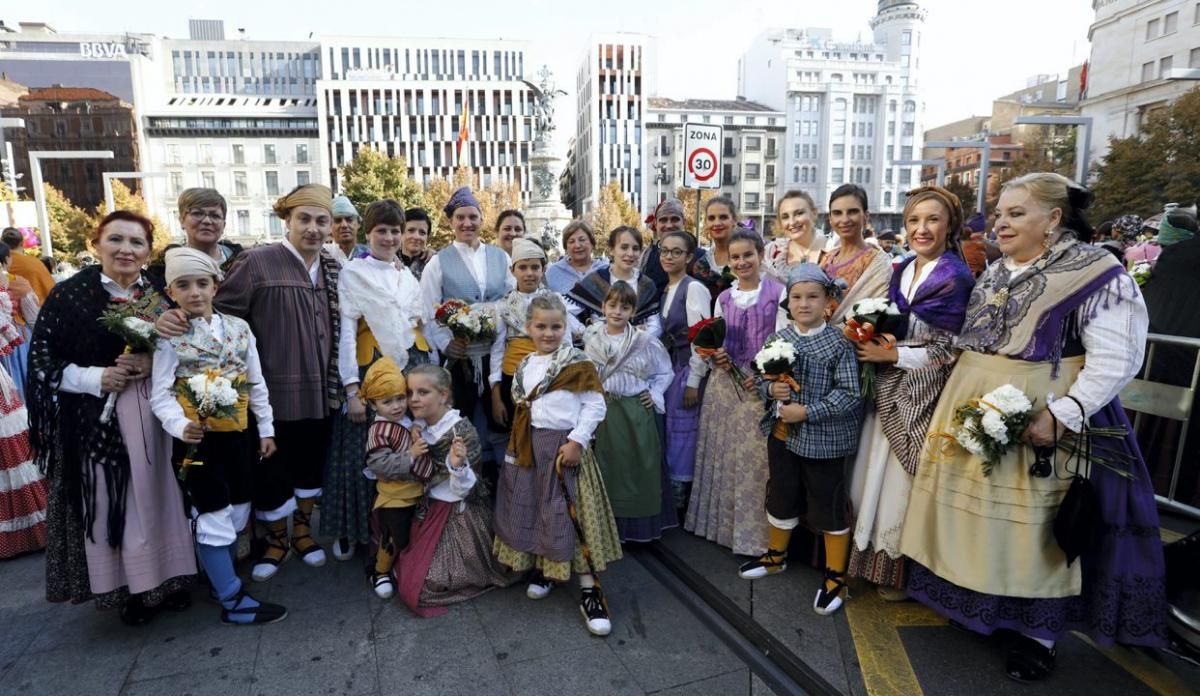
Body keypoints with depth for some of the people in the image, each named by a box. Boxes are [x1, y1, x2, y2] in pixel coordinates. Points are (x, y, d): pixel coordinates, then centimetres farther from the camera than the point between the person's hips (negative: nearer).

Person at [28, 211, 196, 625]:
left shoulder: (160, 292, 3)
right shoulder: (70, 294, -5)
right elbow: (42, 360, -2)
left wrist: (154, 364, -12)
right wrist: (95, 378, -16)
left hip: (154, 414, 2)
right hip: (96, 419, -2)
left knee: (158, 495, 8)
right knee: (109, 502, 4)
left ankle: (168, 575, 24)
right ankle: (126, 586, 21)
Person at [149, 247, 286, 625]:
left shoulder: (238, 327, 3)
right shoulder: (170, 336, -8)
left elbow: (256, 384, 8)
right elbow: (160, 394, -11)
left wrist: (266, 429, 10)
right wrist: (180, 425, -30)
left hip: (238, 434, 5)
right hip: (199, 438, -5)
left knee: (237, 513, 15)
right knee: (213, 517, 0)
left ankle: (219, 576, 36)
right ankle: (233, 600, 11)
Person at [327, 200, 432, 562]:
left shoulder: (409, 276, 15)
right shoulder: (352, 272, -1)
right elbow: (346, 331, -7)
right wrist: (351, 388, -14)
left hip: (412, 369, 4)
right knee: (363, 454, 0)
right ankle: (351, 532, 18)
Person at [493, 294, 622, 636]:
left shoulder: (577, 363, -7)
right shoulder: (525, 365, 12)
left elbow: (595, 405, -11)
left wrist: (578, 441, -17)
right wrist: (517, 446, 14)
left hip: (564, 447, -6)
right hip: (529, 448, 6)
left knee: (571, 513, -6)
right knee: (532, 507, 12)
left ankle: (590, 591, 1)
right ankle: (542, 567, 33)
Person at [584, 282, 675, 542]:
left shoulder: (645, 341, -4)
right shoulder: (592, 340, 0)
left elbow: (666, 372, 7)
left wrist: (654, 394, -4)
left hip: (636, 413, -1)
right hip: (604, 412, 1)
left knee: (639, 468, 7)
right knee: (608, 468, 8)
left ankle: (640, 525, 23)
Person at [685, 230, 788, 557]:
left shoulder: (778, 292, -3)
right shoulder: (723, 298, 11)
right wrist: (714, 356, -6)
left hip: (760, 384, -4)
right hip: (723, 383, 5)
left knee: (753, 459, 0)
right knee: (720, 455, 12)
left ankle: (751, 531, 15)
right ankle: (721, 522, 28)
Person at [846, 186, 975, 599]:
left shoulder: (956, 278, -11)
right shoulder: (901, 271, 10)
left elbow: (948, 350, -14)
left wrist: (891, 355, -16)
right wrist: (871, 340, -3)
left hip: (923, 394, -6)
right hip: (889, 390, 7)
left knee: (905, 481, 4)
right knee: (876, 474, 13)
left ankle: (902, 570, 24)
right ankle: (873, 558, 31)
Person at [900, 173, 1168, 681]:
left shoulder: (1097, 274, -11)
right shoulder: (994, 273, 12)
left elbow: (1117, 359, -16)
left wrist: (1062, 415, -24)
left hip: (1039, 422, -6)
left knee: (1035, 526, 5)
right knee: (980, 511, 14)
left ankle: (1039, 633, 24)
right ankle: (979, 605, 33)